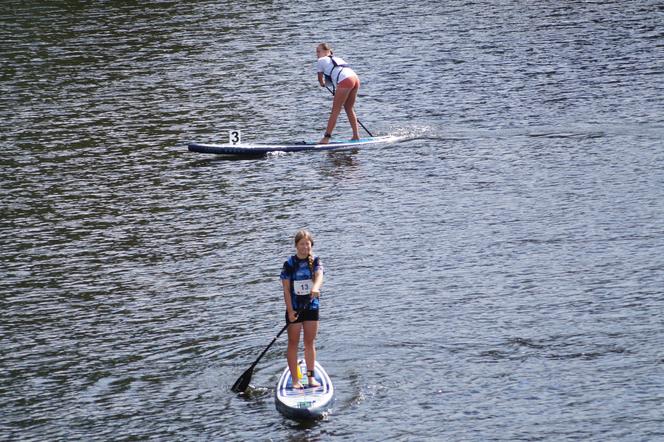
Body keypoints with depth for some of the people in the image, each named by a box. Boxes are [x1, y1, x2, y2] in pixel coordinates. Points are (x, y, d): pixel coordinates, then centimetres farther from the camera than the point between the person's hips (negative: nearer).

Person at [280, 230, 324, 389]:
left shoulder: (315, 261, 1)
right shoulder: (289, 264, -5)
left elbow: (319, 276, -20)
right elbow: (286, 289, -7)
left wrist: (315, 287, -43)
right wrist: (290, 311, -15)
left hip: (311, 306, 2)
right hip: (294, 308, -2)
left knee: (310, 343, 9)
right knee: (293, 343, 1)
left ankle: (311, 376, 18)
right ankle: (295, 380, 4)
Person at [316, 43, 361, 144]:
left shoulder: (321, 61, 15)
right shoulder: (337, 59, 34)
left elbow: (320, 79, 25)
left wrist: (322, 84, 47)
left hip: (345, 80, -7)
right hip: (356, 78, 7)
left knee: (335, 110, -4)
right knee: (349, 109, 20)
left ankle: (326, 137, -7)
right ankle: (356, 136, 20)